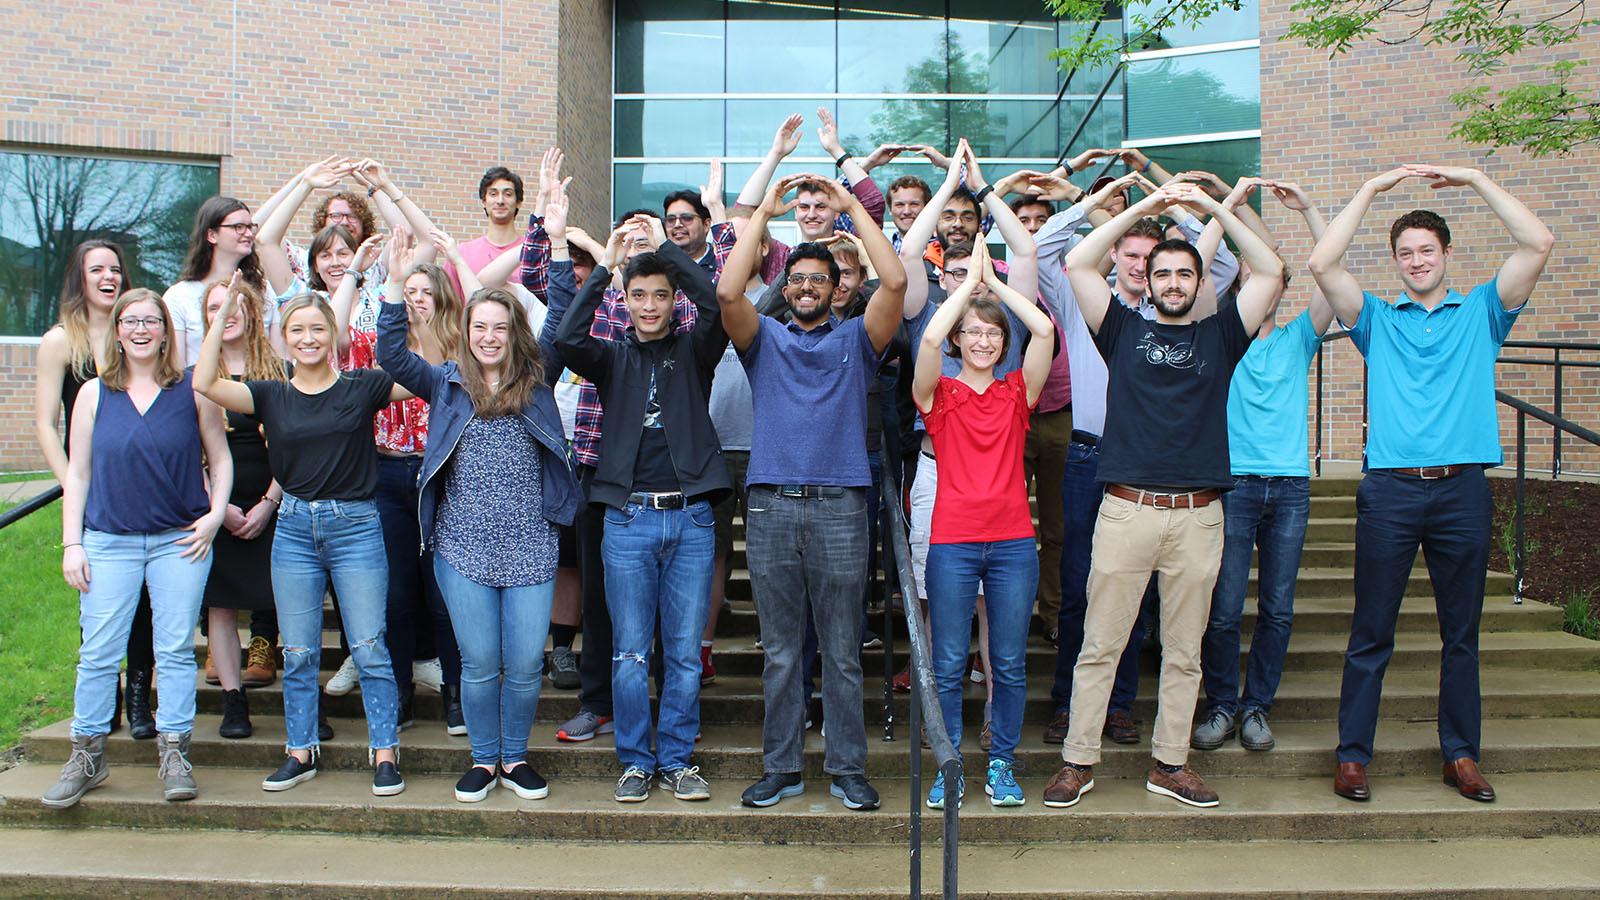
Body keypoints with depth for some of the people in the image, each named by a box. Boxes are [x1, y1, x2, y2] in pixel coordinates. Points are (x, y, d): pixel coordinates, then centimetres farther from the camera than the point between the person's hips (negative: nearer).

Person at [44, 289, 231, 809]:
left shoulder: (192, 391, 2)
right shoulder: (94, 394, 7)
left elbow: (220, 459, 8)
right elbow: (77, 473, 8)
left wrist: (215, 514, -6)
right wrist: (71, 544, 3)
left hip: (180, 541, -1)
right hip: (109, 541, 1)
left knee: (176, 649, 2)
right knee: (98, 653, 3)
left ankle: (174, 756, 11)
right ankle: (87, 757, 17)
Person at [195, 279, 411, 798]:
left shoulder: (362, 387, -1)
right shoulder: (271, 396, 5)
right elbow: (204, 384, -8)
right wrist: (222, 312, -11)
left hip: (356, 526, -3)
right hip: (294, 528, 3)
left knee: (369, 647, -1)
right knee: (298, 652, 10)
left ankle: (385, 753, 8)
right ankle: (300, 753, 22)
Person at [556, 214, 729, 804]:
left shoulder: (693, 352, 9)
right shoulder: (613, 358, 11)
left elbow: (716, 305, -10)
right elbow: (567, 339, -9)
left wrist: (665, 248, -9)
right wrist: (605, 265, -9)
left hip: (690, 516, 0)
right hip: (628, 517, 0)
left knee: (685, 651, 4)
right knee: (630, 651, 3)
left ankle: (677, 760, 17)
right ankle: (636, 761, 16)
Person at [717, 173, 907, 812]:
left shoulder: (856, 340, 12)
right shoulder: (766, 340, 14)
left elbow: (895, 283, -5)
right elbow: (727, 292, -5)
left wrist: (853, 207, 0)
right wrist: (762, 214, -1)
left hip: (839, 507, -1)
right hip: (771, 505, 1)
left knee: (842, 651, 5)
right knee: (780, 650, 8)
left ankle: (847, 768, 15)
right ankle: (781, 767, 17)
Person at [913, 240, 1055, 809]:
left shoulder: (1017, 392, 9)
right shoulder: (938, 394, 4)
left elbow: (1044, 329, -4)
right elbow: (929, 338, -15)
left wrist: (994, 279, 1)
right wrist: (969, 280, -4)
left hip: (1013, 542, 2)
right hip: (953, 542, -2)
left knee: (1009, 664, 7)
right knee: (948, 665, 3)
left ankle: (1002, 764, 21)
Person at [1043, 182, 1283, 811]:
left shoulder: (1220, 335, 14)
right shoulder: (1125, 329, 10)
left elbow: (1270, 272, 7)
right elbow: (1077, 264, 2)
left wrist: (1212, 207, 3)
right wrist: (1144, 207, 2)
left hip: (1198, 516, 2)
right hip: (1126, 509, -2)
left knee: (1184, 651, 9)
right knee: (1100, 645, 2)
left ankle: (1170, 764, 20)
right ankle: (1078, 761, 10)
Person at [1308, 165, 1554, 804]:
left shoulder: (1480, 313, 14)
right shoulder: (1378, 320, 13)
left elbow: (1538, 244, 2)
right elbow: (1322, 264, -1)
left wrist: (1474, 180, 3)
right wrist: (1372, 188, 2)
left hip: (1463, 488, 1)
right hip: (1390, 489, -1)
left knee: (1462, 632, 9)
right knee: (1371, 633, 2)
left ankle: (1461, 755, 20)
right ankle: (1353, 755, 8)